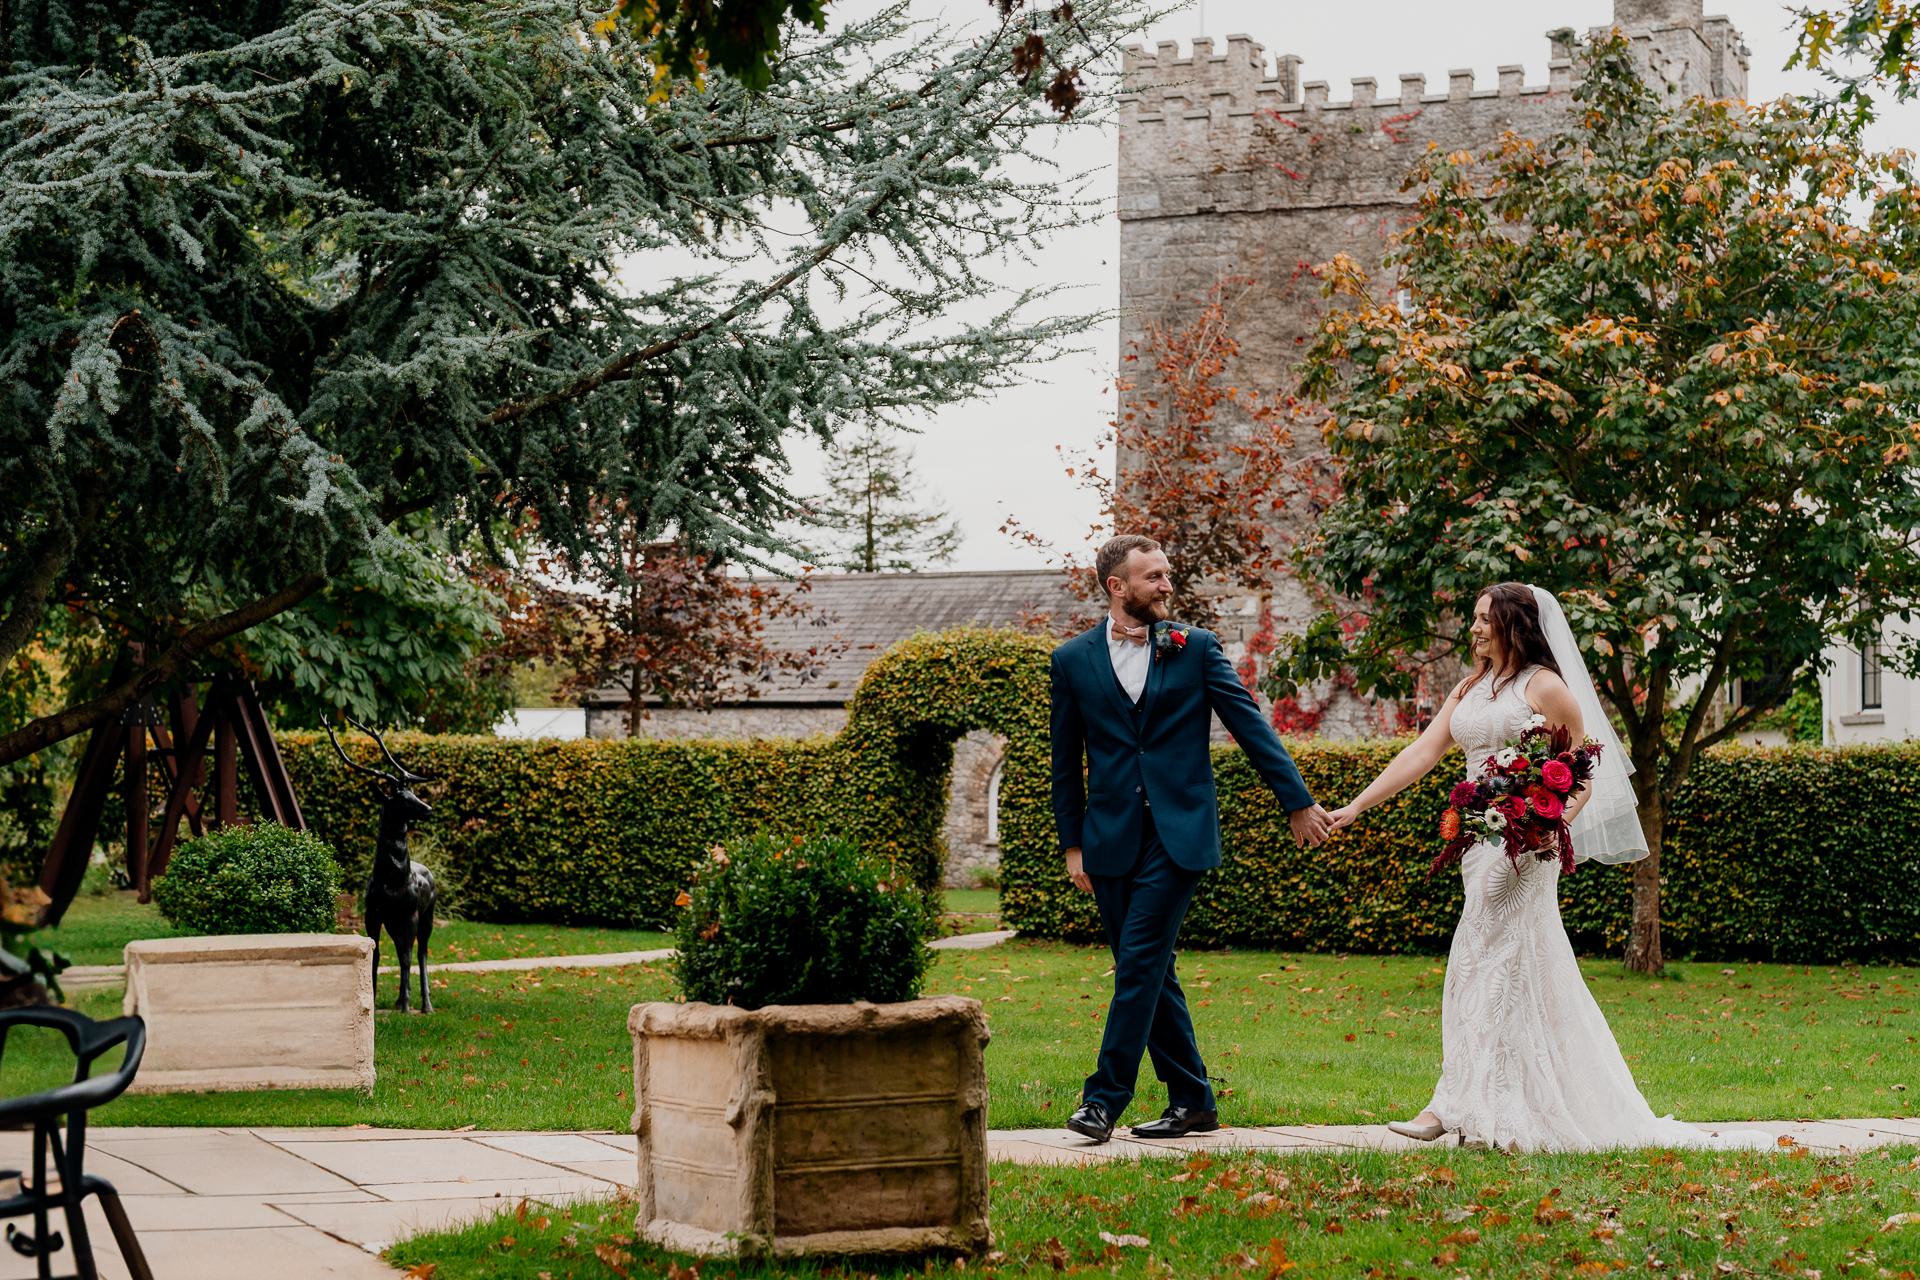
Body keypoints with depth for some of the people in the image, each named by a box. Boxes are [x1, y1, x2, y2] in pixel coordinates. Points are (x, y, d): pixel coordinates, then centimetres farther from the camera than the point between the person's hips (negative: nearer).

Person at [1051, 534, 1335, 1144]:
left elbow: (1250, 724, 3)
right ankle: (1191, 1100, 15)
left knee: (1140, 961, -11)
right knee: (1150, 972, 6)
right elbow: (1065, 761, 11)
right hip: (1112, 837, 3)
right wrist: (1072, 843, 8)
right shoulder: (1073, 660, 6)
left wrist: (1299, 801, 0)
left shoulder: (1196, 648, 4)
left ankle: (1106, 1098, -8)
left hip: (1177, 834, -2)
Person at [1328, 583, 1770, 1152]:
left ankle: (1456, 1104, -9)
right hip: (1482, 839, 7)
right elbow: (1423, 751, 11)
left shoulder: (1545, 687, -6)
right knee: (1519, 967, 9)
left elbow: (1582, 774, -6)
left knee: (1486, 959, -9)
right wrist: (1355, 806, 4)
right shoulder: (1468, 691, 16)